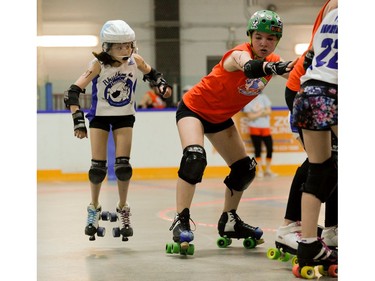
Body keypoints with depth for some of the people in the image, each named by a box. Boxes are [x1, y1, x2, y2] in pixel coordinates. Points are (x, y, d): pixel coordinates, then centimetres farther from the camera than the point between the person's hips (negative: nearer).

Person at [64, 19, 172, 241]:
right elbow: (73, 92, -24)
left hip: (125, 116, 2)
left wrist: (162, 84, -12)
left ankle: (123, 210, 13)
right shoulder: (99, 64, -23)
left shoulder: (135, 60, -14)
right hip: (100, 116, -2)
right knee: (98, 166, -4)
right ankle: (94, 209, 18)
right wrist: (78, 120, -30)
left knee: (123, 165, -6)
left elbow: (151, 73, 8)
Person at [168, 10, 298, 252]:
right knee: (195, 159, -29)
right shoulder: (240, 53, -29)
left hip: (221, 118, 8)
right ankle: (181, 221, -26)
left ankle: (229, 222, 26)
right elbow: (249, 68, -54)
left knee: (245, 169, 8)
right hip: (194, 108, -8)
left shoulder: (273, 60, -9)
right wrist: (273, 68, -75)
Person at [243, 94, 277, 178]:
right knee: (258, 149, -1)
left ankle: (268, 170, 11)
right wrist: (262, 112, -13)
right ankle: (259, 170, 6)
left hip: (265, 127, 2)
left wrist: (257, 114, -15)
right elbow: (250, 116, -8)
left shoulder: (263, 98, 3)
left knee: (270, 148, -1)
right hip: (254, 127, -2)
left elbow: (269, 111, -3)